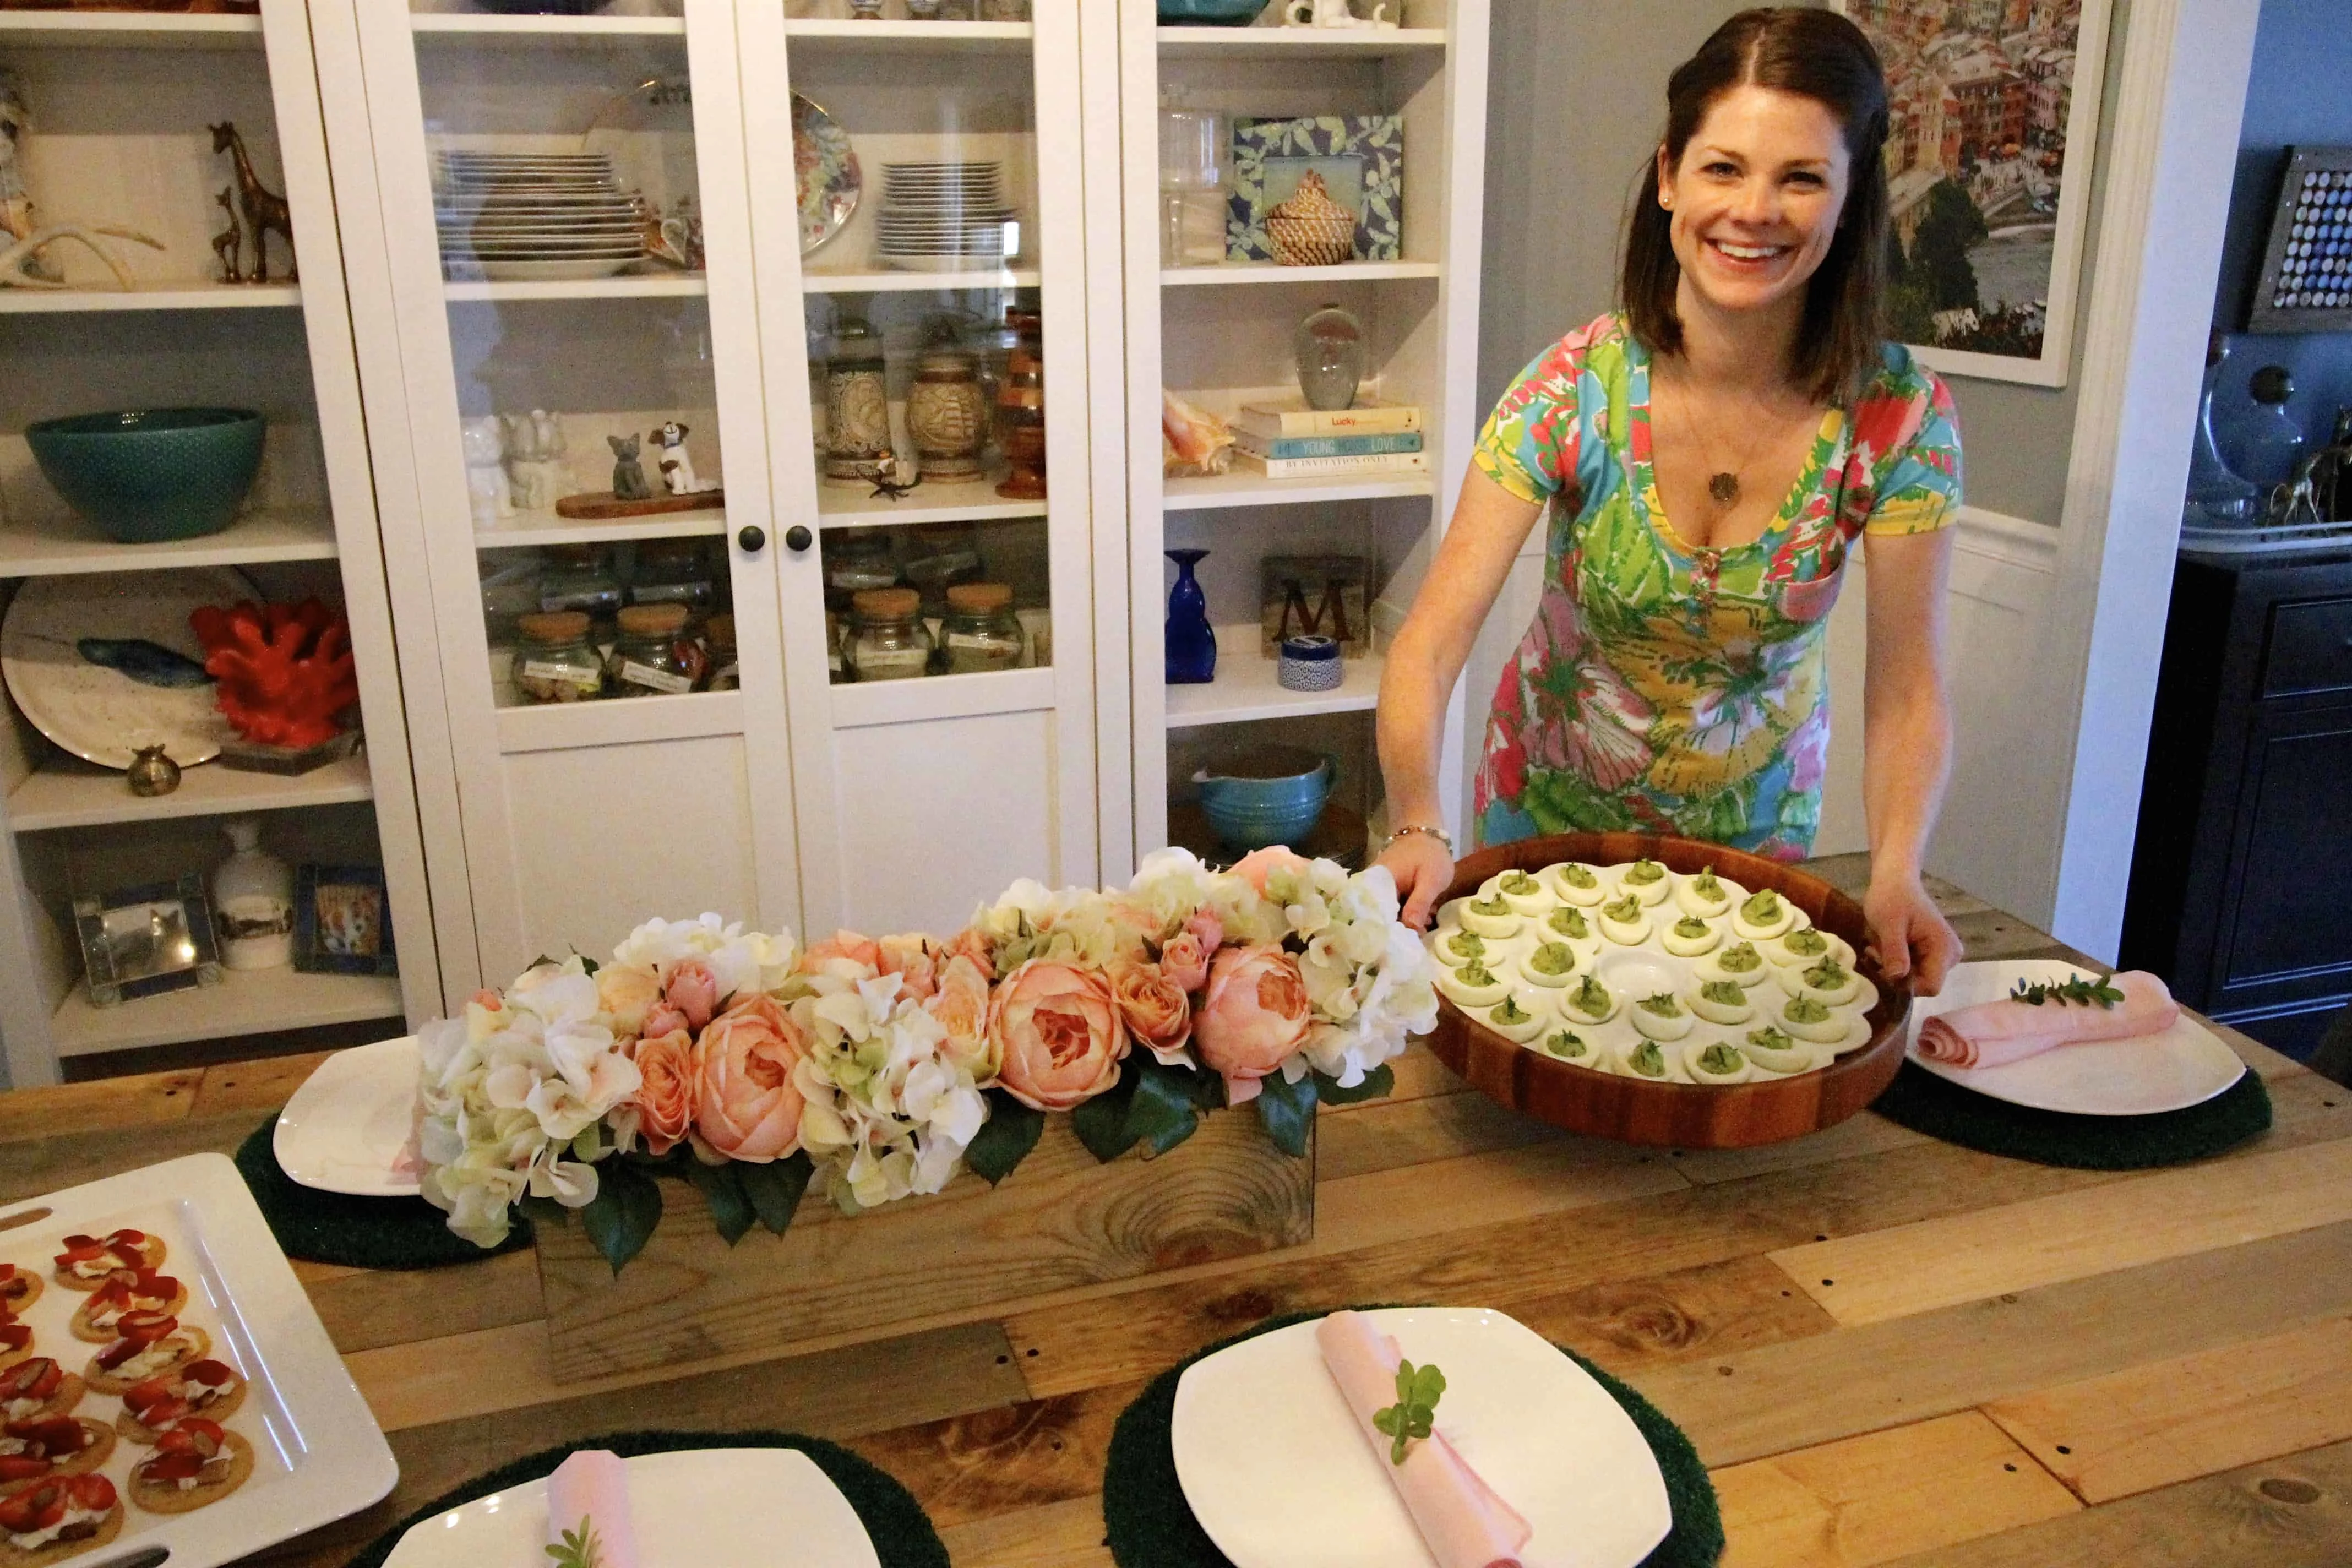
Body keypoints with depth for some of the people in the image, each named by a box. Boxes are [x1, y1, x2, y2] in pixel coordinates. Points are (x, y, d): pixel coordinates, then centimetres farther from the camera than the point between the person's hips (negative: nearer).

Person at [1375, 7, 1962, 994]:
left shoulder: (1897, 417, -20)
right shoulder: (1574, 388, -24)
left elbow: (1907, 691, -17)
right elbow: (1431, 644, -28)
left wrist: (1896, 872, -35)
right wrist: (1418, 829, -44)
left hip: (1755, 824, 1)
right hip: (1550, 806, -1)